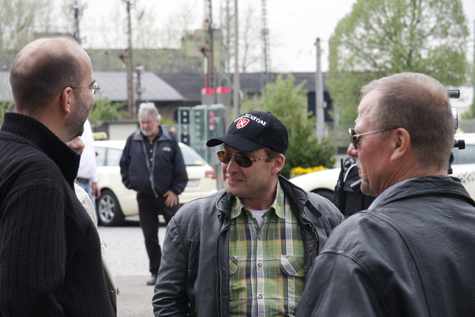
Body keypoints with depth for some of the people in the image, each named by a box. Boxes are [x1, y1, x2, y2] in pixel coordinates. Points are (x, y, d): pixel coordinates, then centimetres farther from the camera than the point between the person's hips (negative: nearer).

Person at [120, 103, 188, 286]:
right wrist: (131, 184, 6)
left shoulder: (169, 140, -2)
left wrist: (175, 190, -4)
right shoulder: (133, 140, 5)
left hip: (167, 196, -3)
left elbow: (180, 169, 1)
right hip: (144, 197, 3)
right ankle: (155, 272, 15)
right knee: (150, 237, 7)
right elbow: (124, 165, 15)